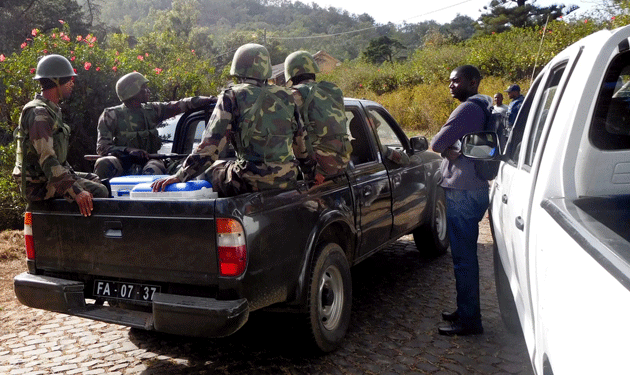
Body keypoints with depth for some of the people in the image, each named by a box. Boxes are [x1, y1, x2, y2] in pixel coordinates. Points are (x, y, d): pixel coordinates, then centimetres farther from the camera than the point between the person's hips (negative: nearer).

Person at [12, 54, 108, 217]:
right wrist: (76, 191, -35)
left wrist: (73, 175, 15)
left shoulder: (52, 110, 13)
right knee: (99, 192, -19)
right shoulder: (38, 114, -20)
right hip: (39, 185, -10)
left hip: (49, 177, 10)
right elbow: (46, 159, -29)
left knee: (97, 180, 16)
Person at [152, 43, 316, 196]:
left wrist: (180, 175, 0)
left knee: (208, 169, 18)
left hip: (250, 182, -4)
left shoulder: (232, 96, -3)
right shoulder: (286, 96, 9)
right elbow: (302, 142, 15)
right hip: (288, 182, 5)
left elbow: (211, 144, -8)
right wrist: (311, 176, 29)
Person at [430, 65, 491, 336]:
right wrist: (451, 150, -2)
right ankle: (467, 311, 29)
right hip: (473, 189, 10)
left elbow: (436, 143, -17)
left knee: (463, 258, -3)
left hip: (463, 193, -10)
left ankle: (469, 321, 6)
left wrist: (446, 149, 1)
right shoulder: (483, 106, 17)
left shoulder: (468, 108, -15)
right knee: (465, 255, 17)